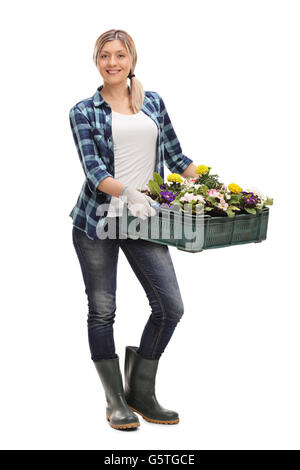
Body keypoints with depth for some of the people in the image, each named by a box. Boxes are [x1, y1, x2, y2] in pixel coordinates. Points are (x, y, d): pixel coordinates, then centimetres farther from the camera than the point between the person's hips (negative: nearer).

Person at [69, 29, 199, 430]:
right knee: (102, 310, 3)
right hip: (97, 220, -2)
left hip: (144, 222, 3)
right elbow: (93, 169, -10)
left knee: (170, 307, -4)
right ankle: (116, 401, 20)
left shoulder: (154, 103, 13)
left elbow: (176, 157, 17)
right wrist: (128, 192, -28)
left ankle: (141, 393, 16)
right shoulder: (84, 111, 3)